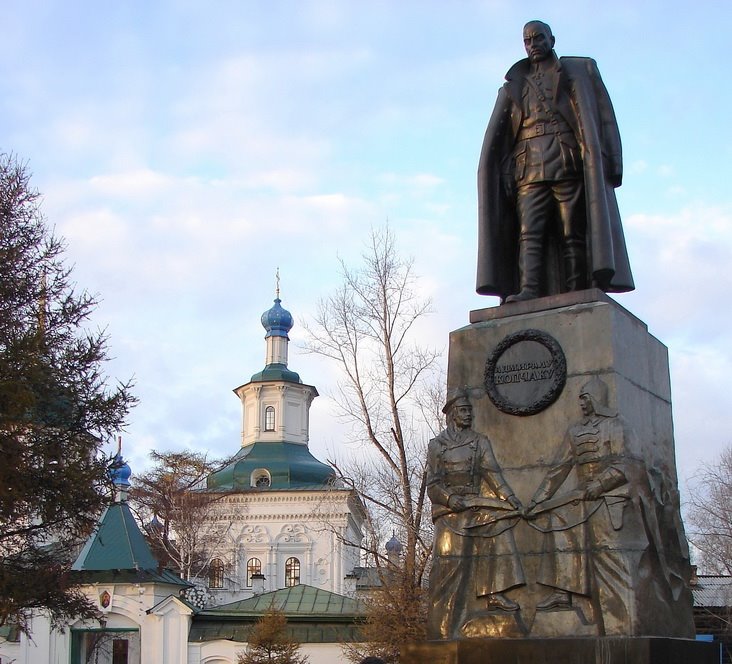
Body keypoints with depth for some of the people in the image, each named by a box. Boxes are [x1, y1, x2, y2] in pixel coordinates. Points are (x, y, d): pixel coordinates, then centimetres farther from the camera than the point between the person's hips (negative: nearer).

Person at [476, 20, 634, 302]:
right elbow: (496, 139, 16)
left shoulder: (581, 70, 20)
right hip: (530, 170, 2)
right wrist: (503, 175, -1)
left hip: (570, 165, -2)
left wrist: (611, 163, -5)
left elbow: (604, 118, 9)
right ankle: (528, 290, -27)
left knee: (573, 234, -10)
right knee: (529, 232, -15)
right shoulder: (513, 86, 25)